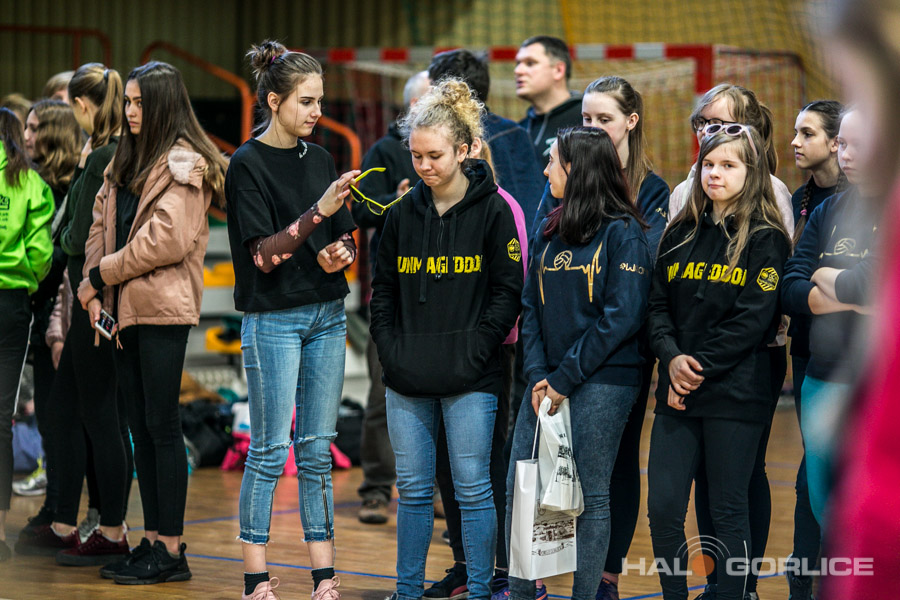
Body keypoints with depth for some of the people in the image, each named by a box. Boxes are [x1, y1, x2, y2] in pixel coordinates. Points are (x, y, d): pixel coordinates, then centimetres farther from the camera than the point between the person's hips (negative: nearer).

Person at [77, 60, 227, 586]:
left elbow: (166, 240, -17)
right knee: (141, 427, 9)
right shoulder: (127, 161, 18)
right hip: (125, 308, 8)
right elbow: (102, 227, 15)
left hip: (164, 308, -8)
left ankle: (171, 551, -3)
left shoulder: (184, 162, -9)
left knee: (162, 425, -6)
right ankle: (154, 540, 14)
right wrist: (95, 291, 1)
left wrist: (100, 275, -9)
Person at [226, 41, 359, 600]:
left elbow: (347, 239, 15)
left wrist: (340, 253, -7)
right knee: (270, 449, -3)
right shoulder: (248, 164, -7)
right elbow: (265, 253, -15)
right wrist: (318, 212, -25)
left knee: (317, 447, 8)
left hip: (327, 315, 6)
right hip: (273, 318, -6)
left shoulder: (320, 159, 10)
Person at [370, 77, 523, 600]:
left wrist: (473, 352, -11)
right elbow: (384, 291, 14)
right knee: (414, 490, 9)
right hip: (408, 380, 4)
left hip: (469, 380, -4)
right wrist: (390, 350, 1)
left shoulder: (492, 211, -4)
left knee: (473, 489, 1)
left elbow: (508, 292, -5)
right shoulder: (403, 214, 9)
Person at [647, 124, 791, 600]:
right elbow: (657, 303, 10)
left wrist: (699, 367, -14)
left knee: (728, 510, 1)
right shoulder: (680, 234, 14)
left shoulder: (765, 240, -3)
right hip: (677, 393, 5)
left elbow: (752, 320, -11)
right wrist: (671, 356, -8)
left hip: (735, 394, -5)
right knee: (663, 507, 0)